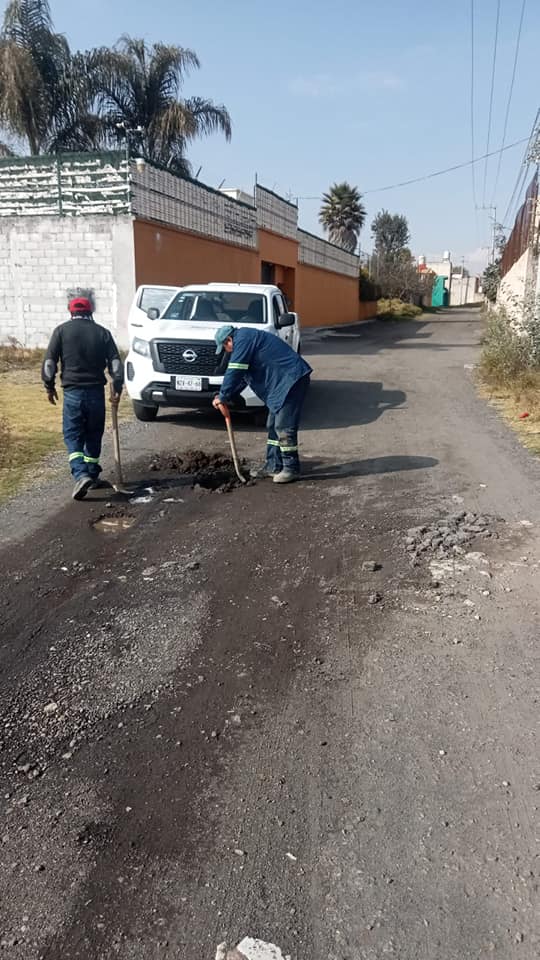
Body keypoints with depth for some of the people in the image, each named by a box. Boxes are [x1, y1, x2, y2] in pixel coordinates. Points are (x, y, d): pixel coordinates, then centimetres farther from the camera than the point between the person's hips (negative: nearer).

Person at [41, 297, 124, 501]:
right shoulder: (102, 333, 6)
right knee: (93, 435, 15)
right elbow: (115, 362, 0)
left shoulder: (62, 331, 2)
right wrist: (117, 387, 3)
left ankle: (81, 475, -17)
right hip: (96, 392, 2)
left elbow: (49, 361, -1)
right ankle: (92, 475, 23)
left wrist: (49, 386, 8)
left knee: (73, 436, 2)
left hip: (72, 392, -2)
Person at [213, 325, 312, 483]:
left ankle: (291, 468, -3)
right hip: (281, 383, 11)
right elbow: (242, 376, 25)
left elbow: (235, 372, -15)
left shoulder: (243, 339, -11)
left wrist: (223, 397, -7)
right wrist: (227, 396, 16)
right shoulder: (248, 338, 22)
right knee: (273, 426, 13)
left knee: (284, 427, -10)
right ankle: (273, 466, 19)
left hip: (292, 380, -11)